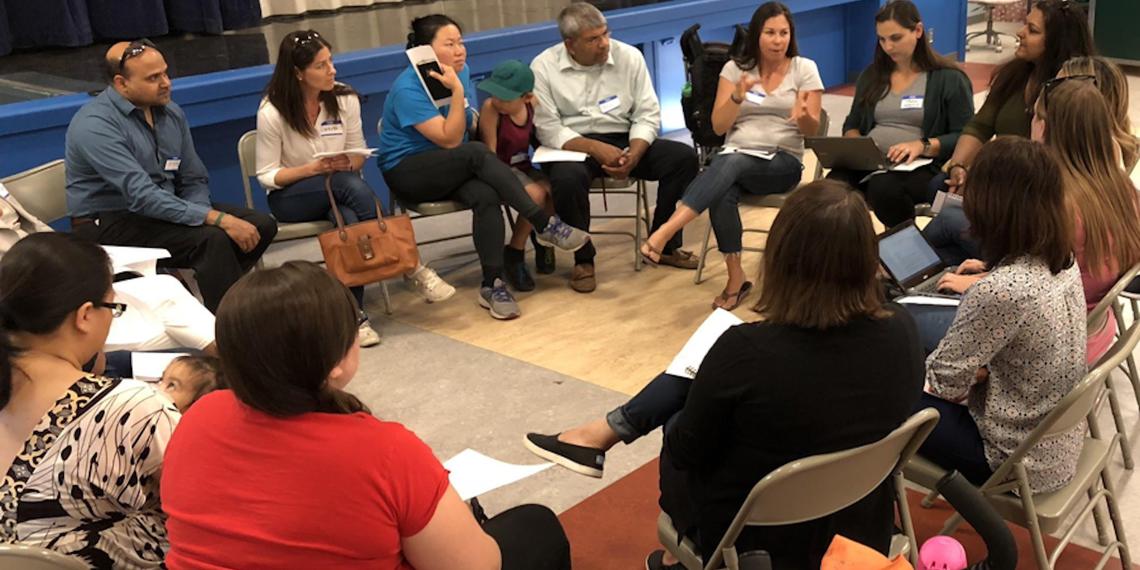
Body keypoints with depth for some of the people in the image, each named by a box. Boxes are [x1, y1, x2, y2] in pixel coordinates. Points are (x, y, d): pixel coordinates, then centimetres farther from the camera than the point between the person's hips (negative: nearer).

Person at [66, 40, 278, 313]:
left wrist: (202, 214, -14)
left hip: (165, 208, 7)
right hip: (109, 224, -7)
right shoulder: (95, 125, -20)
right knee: (211, 238, -30)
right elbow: (142, 197, -28)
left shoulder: (171, 113, 3)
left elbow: (194, 180, 9)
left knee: (261, 225, -8)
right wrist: (218, 219, -32)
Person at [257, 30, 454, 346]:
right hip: (289, 196, -3)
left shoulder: (345, 99, -5)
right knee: (352, 186, -35)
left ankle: (353, 314, -27)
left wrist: (348, 163, -21)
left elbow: (358, 156, 4)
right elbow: (266, 175, -10)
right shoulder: (272, 113, -14)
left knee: (351, 219, -36)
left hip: (339, 189, 3)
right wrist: (314, 169, -26)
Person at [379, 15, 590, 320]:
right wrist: (457, 92, -27)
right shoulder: (408, 88, -19)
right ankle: (545, 225, -29)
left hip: (453, 168, 6)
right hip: (408, 172, -6)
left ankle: (492, 285, -28)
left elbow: (472, 126, 15)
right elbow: (450, 140, -24)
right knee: (477, 153, -33)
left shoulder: (461, 70, 2)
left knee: (487, 197, -29)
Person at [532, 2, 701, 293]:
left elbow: (647, 114, -2)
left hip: (624, 140, 3)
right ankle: (583, 258, -12)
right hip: (572, 146, -3)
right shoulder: (544, 67, -8)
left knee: (684, 157, -16)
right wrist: (595, 148, -25)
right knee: (568, 179, -38)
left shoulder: (629, 56, -1)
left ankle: (664, 244, 0)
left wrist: (634, 154, -21)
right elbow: (548, 129, -12)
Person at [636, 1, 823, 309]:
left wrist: (804, 116, -24)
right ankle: (736, 278, -28)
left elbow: (811, 130, 0)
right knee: (723, 192, -36)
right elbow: (718, 126, 3)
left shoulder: (804, 69, 4)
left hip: (783, 162, -2)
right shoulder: (735, 68, 8)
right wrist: (738, 96, -15)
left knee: (730, 164, -37)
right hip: (735, 157, 2)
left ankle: (665, 232, -49)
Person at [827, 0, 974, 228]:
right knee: (833, 185, -32)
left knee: (883, 188, -38)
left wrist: (923, 145, -18)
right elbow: (851, 124, 24)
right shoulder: (872, 75, 18)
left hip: (920, 167, -3)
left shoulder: (948, 78, 4)